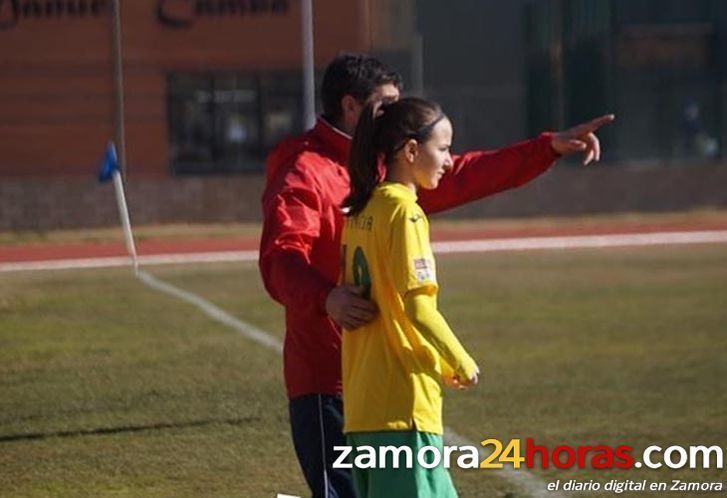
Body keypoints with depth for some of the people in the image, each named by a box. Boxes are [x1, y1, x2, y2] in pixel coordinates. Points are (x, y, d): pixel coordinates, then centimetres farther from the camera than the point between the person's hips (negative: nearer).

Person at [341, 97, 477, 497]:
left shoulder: (362, 211, 13)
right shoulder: (404, 210, -12)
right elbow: (418, 308, -19)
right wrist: (462, 365, -5)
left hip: (362, 400, 9)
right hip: (403, 404, -9)